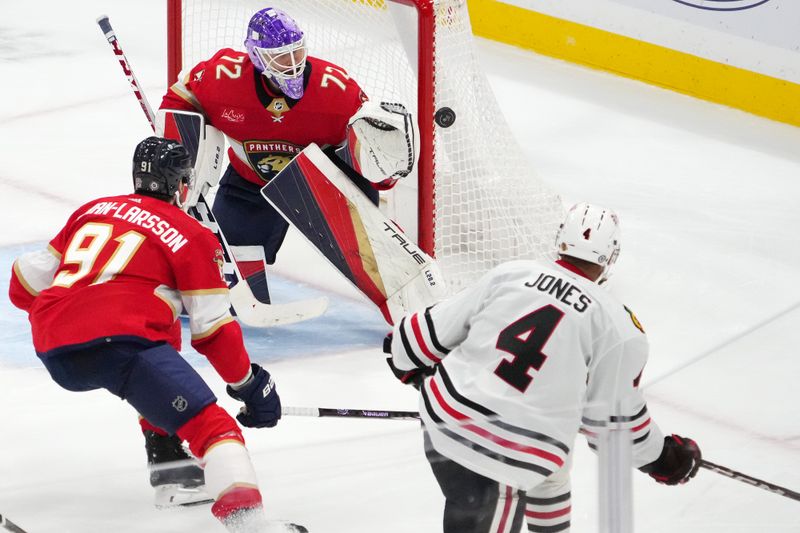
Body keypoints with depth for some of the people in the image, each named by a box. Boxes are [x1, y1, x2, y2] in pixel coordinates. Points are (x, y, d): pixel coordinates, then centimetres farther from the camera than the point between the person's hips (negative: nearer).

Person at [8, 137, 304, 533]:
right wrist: (250, 385, 20)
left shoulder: (91, 211, 25)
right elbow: (212, 331, 8)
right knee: (209, 424, -11)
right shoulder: (192, 236, 10)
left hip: (54, 354, 7)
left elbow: (24, 286, 25)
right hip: (117, 344, -7)